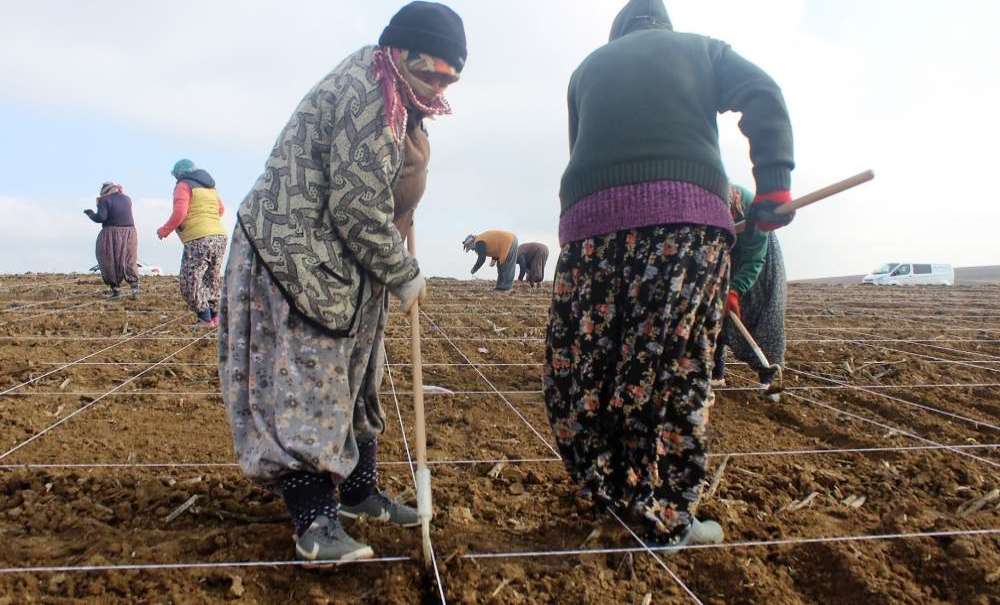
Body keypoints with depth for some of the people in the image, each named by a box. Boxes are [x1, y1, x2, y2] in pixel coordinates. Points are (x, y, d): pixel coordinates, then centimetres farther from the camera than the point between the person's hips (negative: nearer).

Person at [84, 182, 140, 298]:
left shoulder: (104, 200, -6)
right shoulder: (127, 199, 10)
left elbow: (101, 217, -14)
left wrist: (90, 214, 5)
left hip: (111, 233, -4)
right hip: (129, 232, 4)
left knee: (110, 262, 7)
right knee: (130, 262, 7)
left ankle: (116, 289, 8)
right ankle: (135, 287, -8)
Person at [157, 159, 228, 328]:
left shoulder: (183, 186, -1)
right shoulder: (210, 187, 20)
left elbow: (179, 213, -12)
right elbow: (221, 210, 27)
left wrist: (165, 230, 0)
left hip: (199, 240, -8)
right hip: (219, 237, 8)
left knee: (190, 282, -2)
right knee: (213, 280, 17)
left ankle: (205, 319, -5)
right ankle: (215, 317, 16)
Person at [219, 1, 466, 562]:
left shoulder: (390, 98, 14)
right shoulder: (366, 91, -19)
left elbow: (386, 198, 17)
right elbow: (356, 207, -21)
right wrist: (405, 275, -11)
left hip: (336, 267, 11)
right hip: (295, 258, -11)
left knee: (351, 378, 15)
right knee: (303, 383, -6)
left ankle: (358, 488, 28)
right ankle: (316, 518, 2)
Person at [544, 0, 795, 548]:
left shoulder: (589, 67, 30)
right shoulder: (701, 48, 24)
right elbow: (763, 96, 5)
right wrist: (774, 183, -5)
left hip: (593, 214, 2)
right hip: (687, 210, -1)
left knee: (579, 363, 11)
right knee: (676, 369, 0)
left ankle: (613, 489, 20)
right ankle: (667, 516, 6)